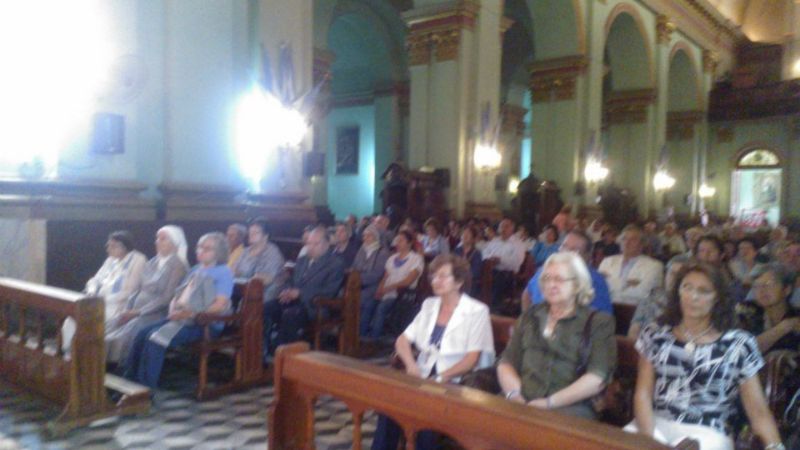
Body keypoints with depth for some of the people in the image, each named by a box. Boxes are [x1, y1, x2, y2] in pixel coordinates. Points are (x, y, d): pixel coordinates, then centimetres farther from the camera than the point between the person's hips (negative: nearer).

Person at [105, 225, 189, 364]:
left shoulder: (177, 266, -7)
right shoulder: (152, 263, 17)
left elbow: (166, 298, -13)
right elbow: (140, 291, 18)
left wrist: (137, 312, -14)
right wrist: (128, 310, 2)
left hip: (157, 315, -7)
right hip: (137, 312, 7)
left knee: (124, 336, -26)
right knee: (108, 331, -13)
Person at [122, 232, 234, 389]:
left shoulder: (224, 272, -4)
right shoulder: (196, 269, 22)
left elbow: (220, 305, -14)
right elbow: (178, 294, 22)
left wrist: (192, 313, -18)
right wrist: (174, 308, -1)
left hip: (204, 323, -8)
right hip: (180, 318, 8)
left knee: (155, 338, -24)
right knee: (143, 334, -9)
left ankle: (146, 389, -17)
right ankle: (128, 381, -5)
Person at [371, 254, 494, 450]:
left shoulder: (476, 311, -4)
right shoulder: (429, 305, 13)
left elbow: (471, 359, -10)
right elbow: (402, 340, 10)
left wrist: (442, 377, -24)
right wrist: (411, 365, -10)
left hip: (456, 383, -4)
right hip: (424, 377, 4)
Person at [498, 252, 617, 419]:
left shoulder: (598, 322, 6)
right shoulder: (530, 316, 18)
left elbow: (596, 378, -6)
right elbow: (506, 363, 12)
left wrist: (550, 402, -13)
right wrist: (514, 394, -8)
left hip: (569, 408, -3)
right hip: (523, 405, 4)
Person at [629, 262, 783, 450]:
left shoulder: (739, 344, 2)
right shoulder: (655, 335, 5)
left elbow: (758, 411, 2)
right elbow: (643, 394, 1)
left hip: (707, 434, -2)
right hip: (656, 425, 2)